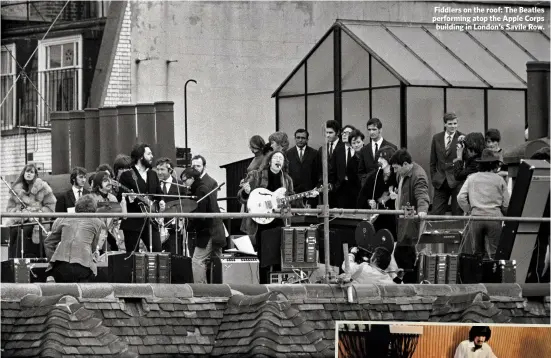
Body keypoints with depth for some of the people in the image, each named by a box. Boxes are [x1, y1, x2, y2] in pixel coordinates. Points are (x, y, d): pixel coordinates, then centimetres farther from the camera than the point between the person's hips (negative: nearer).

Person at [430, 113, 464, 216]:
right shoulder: (437, 138, 8)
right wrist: (433, 178, 9)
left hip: (457, 181, -3)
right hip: (440, 182, 3)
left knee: (457, 213, 1)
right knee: (436, 213, 1)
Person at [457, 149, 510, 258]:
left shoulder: (471, 178, 11)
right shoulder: (499, 180, 7)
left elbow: (461, 198, 2)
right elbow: (506, 204, 5)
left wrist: (470, 211, 12)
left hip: (476, 217, 2)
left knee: (476, 252, 8)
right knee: (493, 252, -2)